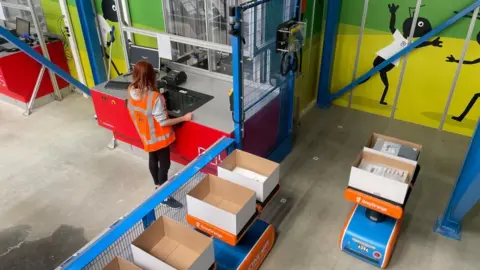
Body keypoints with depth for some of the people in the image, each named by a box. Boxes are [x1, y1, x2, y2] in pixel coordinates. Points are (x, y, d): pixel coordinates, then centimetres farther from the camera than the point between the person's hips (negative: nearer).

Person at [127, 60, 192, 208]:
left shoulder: (131, 91, -12)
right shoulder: (155, 97, -34)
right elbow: (163, 122, -27)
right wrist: (184, 118, -18)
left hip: (146, 136, 7)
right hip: (159, 137, -7)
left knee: (153, 159, 26)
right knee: (164, 164, 10)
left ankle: (158, 186, 48)